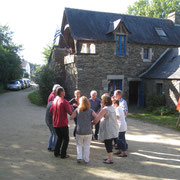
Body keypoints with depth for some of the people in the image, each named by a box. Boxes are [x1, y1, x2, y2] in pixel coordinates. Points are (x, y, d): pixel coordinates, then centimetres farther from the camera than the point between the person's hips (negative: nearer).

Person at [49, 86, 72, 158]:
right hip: (63, 124, -6)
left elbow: (50, 111, 10)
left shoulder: (54, 101, 5)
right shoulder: (64, 102, -16)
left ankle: (56, 152, 23)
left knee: (59, 137, 23)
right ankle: (63, 154, 8)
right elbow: (70, 112, -22)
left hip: (55, 123, 6)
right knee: (66, 139, 9)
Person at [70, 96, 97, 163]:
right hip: (88, 132, 0)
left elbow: (71, 118, -1)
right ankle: (86, 159, 16)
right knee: (87, 146, 12)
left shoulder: (77, 110, -5)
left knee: (79, 145, 17)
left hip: (79, 132, 0)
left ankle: (79, 157, 7)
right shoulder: (90, 111, -4)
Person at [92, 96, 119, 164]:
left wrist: (93, 122, -6)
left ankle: (110, 159, 6)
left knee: (108, 144, 1)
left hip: (108, 130, -8)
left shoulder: (105, 109, -18)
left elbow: (97, 118, -25)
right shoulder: (112, 108, 9)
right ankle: (110, 157, 27)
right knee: (109, 144, 18)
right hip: (113, 129, 8)